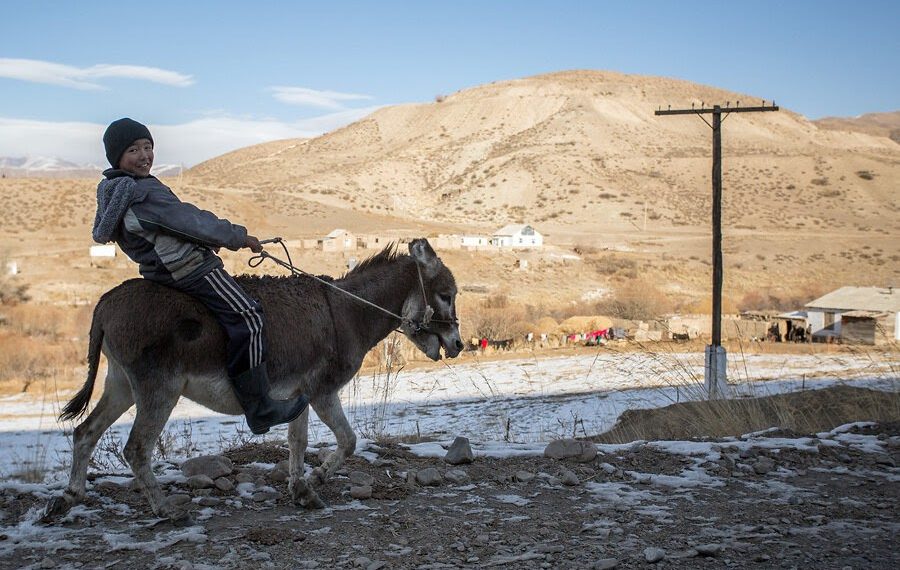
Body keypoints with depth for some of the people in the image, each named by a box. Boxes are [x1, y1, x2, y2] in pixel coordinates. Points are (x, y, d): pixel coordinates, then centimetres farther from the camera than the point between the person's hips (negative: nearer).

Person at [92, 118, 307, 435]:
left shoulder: (115, 192, 12)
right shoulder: (143, 192, -20)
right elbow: (190, 221, -17)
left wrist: (209, 240, 17)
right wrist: (239, 237, -7)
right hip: (190, 267, -11)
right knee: (247, 317, -13)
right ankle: (260, 410, -16)